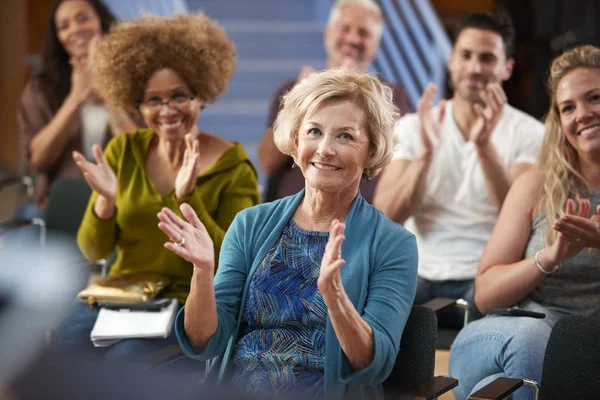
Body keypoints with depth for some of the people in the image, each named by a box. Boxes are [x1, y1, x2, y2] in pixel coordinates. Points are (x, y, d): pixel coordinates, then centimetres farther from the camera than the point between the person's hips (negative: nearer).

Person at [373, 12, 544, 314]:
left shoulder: (528, 133, 3)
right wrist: (425, 153, -18)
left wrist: (485, 146, -26)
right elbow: (385, 217, -3)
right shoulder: (412, 126, 10)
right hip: (421, 275, 3)